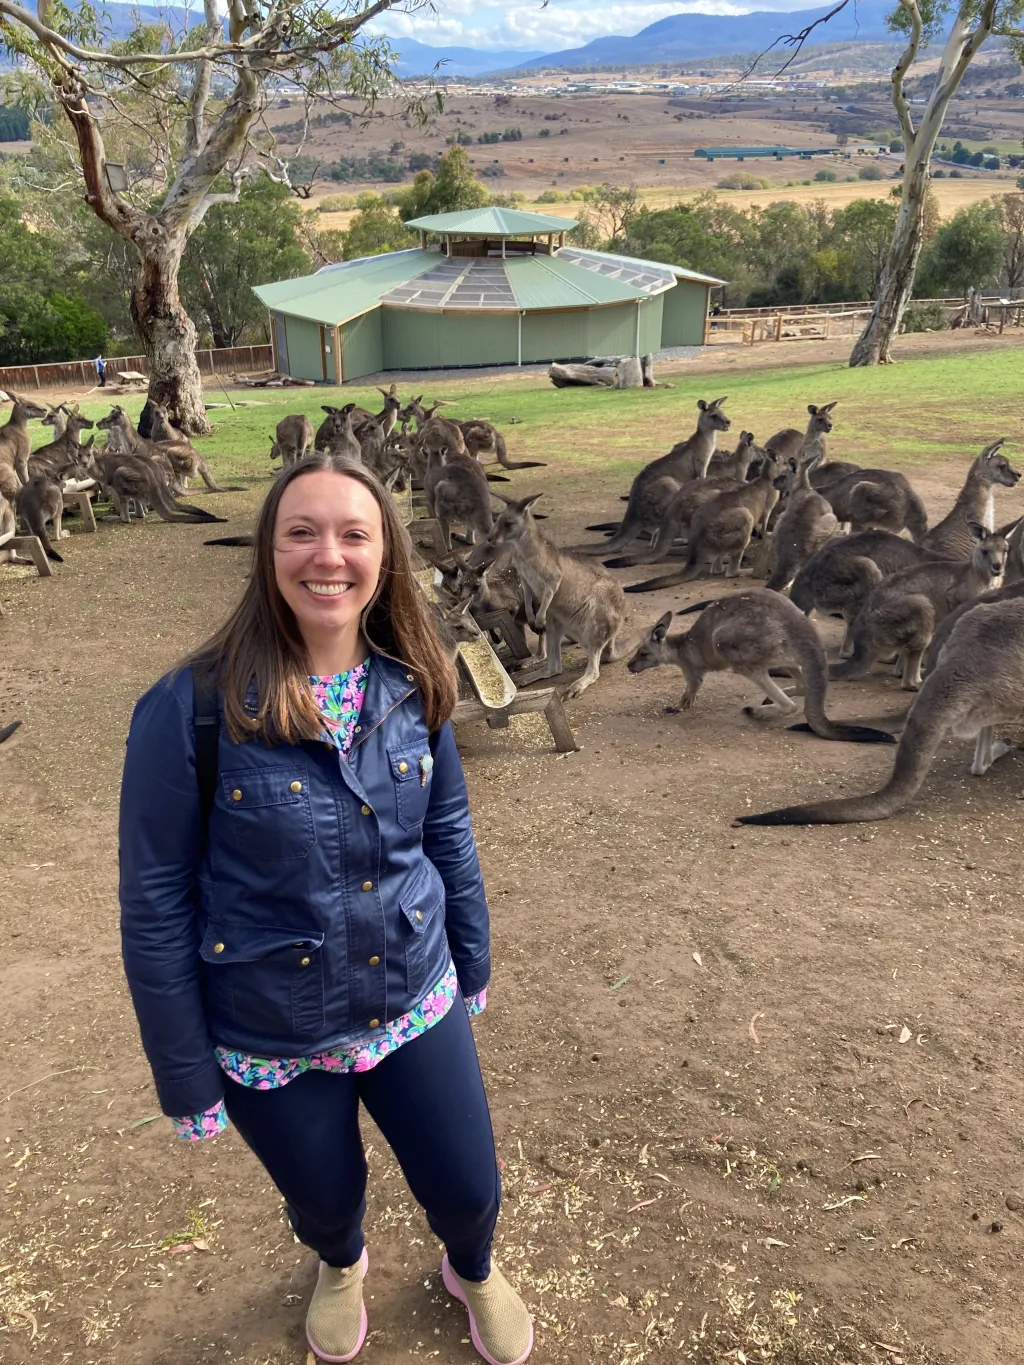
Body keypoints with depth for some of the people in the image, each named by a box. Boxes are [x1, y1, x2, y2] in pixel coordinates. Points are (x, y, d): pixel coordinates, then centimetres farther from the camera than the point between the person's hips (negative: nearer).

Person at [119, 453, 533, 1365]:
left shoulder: (414, 686, -11)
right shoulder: (193, 707, -23)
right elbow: (156, 902, -15)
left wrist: (472, 965, 11)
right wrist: (185, 1075, -8)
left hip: (415, 1007, 3)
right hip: (267, 1041, -2)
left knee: (466, 1189, 17)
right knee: (325, 1197, 23)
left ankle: (474, 1274, 56)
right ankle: (342, 1267, 62)